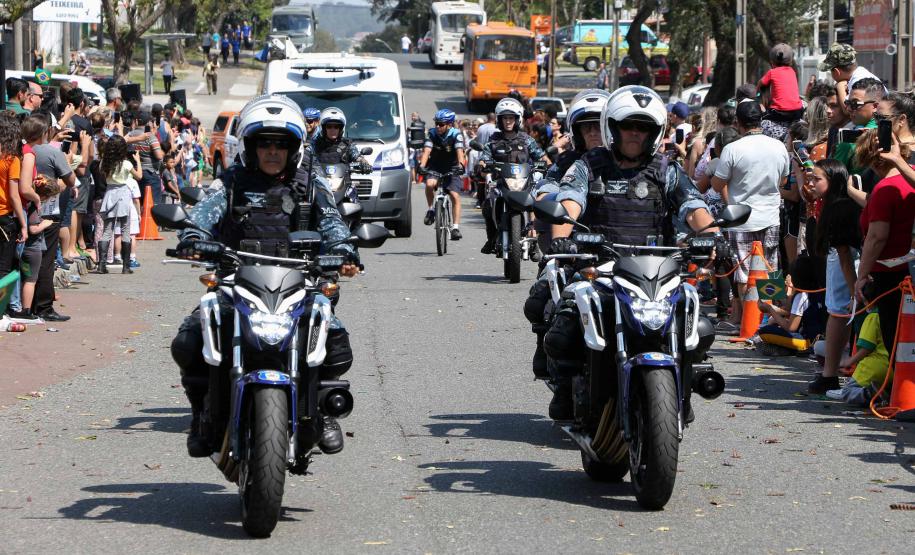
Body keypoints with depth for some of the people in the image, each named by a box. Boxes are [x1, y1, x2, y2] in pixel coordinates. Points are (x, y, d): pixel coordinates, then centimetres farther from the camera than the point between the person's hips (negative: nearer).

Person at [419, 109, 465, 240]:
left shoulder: (455, 135, -14)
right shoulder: (432, 134, -11)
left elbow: (459, 151, -28)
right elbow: (427, 151, -22)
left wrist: (461, 164, -47)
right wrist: (421, 165, -39)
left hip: (451, 169, -1)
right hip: (435, 168, 1)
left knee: (455, 196, -15)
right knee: (430, 184, -31)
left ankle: (455, 227, -11)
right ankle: (430, 210, -9)